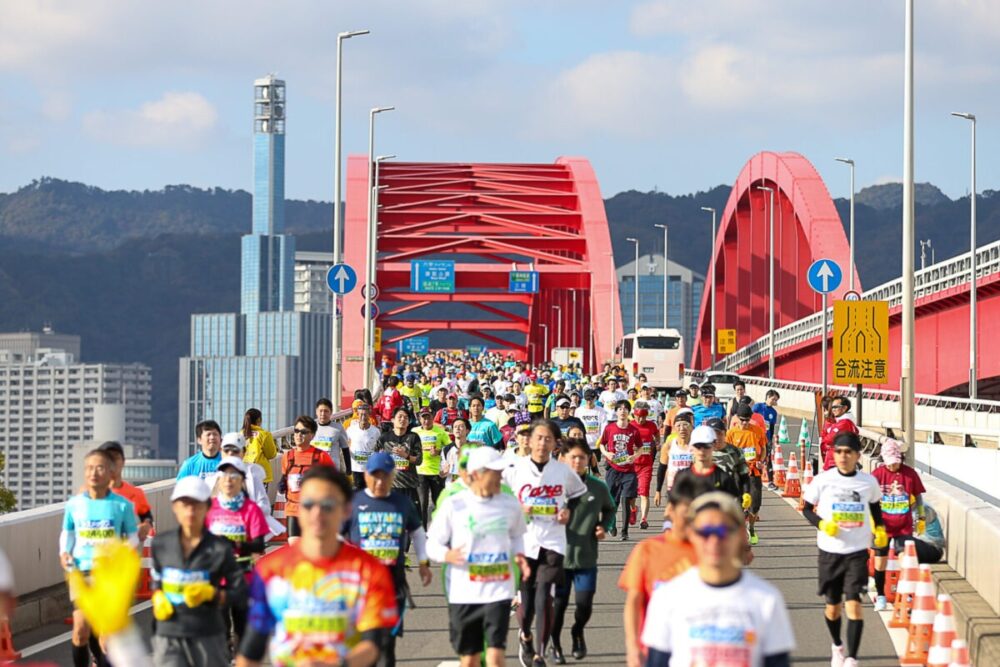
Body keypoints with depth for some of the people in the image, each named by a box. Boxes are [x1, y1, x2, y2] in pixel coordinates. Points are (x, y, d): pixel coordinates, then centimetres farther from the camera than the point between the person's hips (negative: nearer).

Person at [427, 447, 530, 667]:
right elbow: (432, 543, 0)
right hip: (463, 593, -1)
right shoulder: (454, 505, -7)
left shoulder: (510, 504, 2)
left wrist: (519, 555, -1)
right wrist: (447, 555, -23)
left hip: (498, 591, 1)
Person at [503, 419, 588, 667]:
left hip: (552, 544, 0)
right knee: (525, 601, 4)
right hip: (522, 542, 0)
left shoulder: (563, 471, 4)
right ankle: (525, 636, 38)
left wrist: (569, 512, 3)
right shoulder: (515, 470, -1)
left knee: (543, 598, -12)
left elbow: (579, 495, 21)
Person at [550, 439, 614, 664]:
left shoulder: (598, 488, 0)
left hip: (586, 557, 1)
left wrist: (604, 527, 2)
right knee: (559, 603, 7)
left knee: (585, 603, -1)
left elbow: (609, 510, 19)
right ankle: (556, 645, 29)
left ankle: (577, 632, 32)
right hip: (559, 555, -1)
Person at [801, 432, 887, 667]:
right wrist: (821, 524, -13)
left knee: (853, 603, -14)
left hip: (857, 552, 0)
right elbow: (806, 508, 3)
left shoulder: (869, 482, -1)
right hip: (829, 551, 1)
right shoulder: (823, 480, -6)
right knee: (833, 605, 13)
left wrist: (880, 529, 11)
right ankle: (837, 646, 41)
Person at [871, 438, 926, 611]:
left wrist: (922, 518, 10)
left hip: (904, 527, 0)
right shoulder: (878, 474, -5)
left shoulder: (910, 474, -3)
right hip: (883, 526, 0)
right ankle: (881, 597, 20)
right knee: (880, 562, 7)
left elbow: (918, 496, 9)